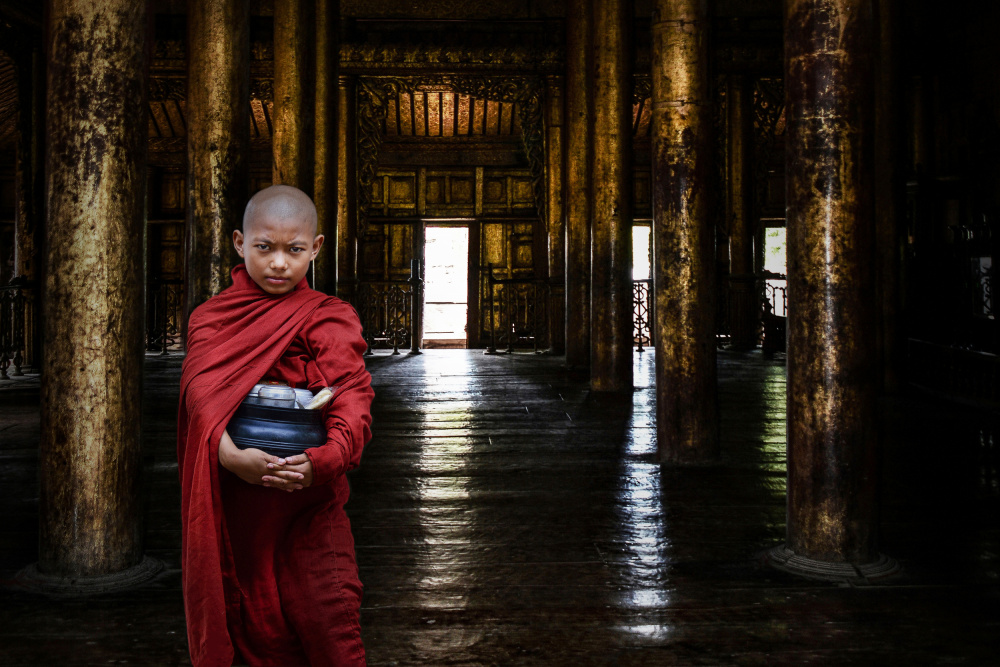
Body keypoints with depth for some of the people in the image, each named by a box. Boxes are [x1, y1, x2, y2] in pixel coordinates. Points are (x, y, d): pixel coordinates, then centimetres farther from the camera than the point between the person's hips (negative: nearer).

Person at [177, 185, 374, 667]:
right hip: (230, 508, 2)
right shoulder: (209, 319, 7)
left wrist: (321, 461, -35)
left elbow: (353, 409, -15)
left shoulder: (328, 319, -2)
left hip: (306, 505, -2)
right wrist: (228, 454, -28)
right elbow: (202, 397, -9)